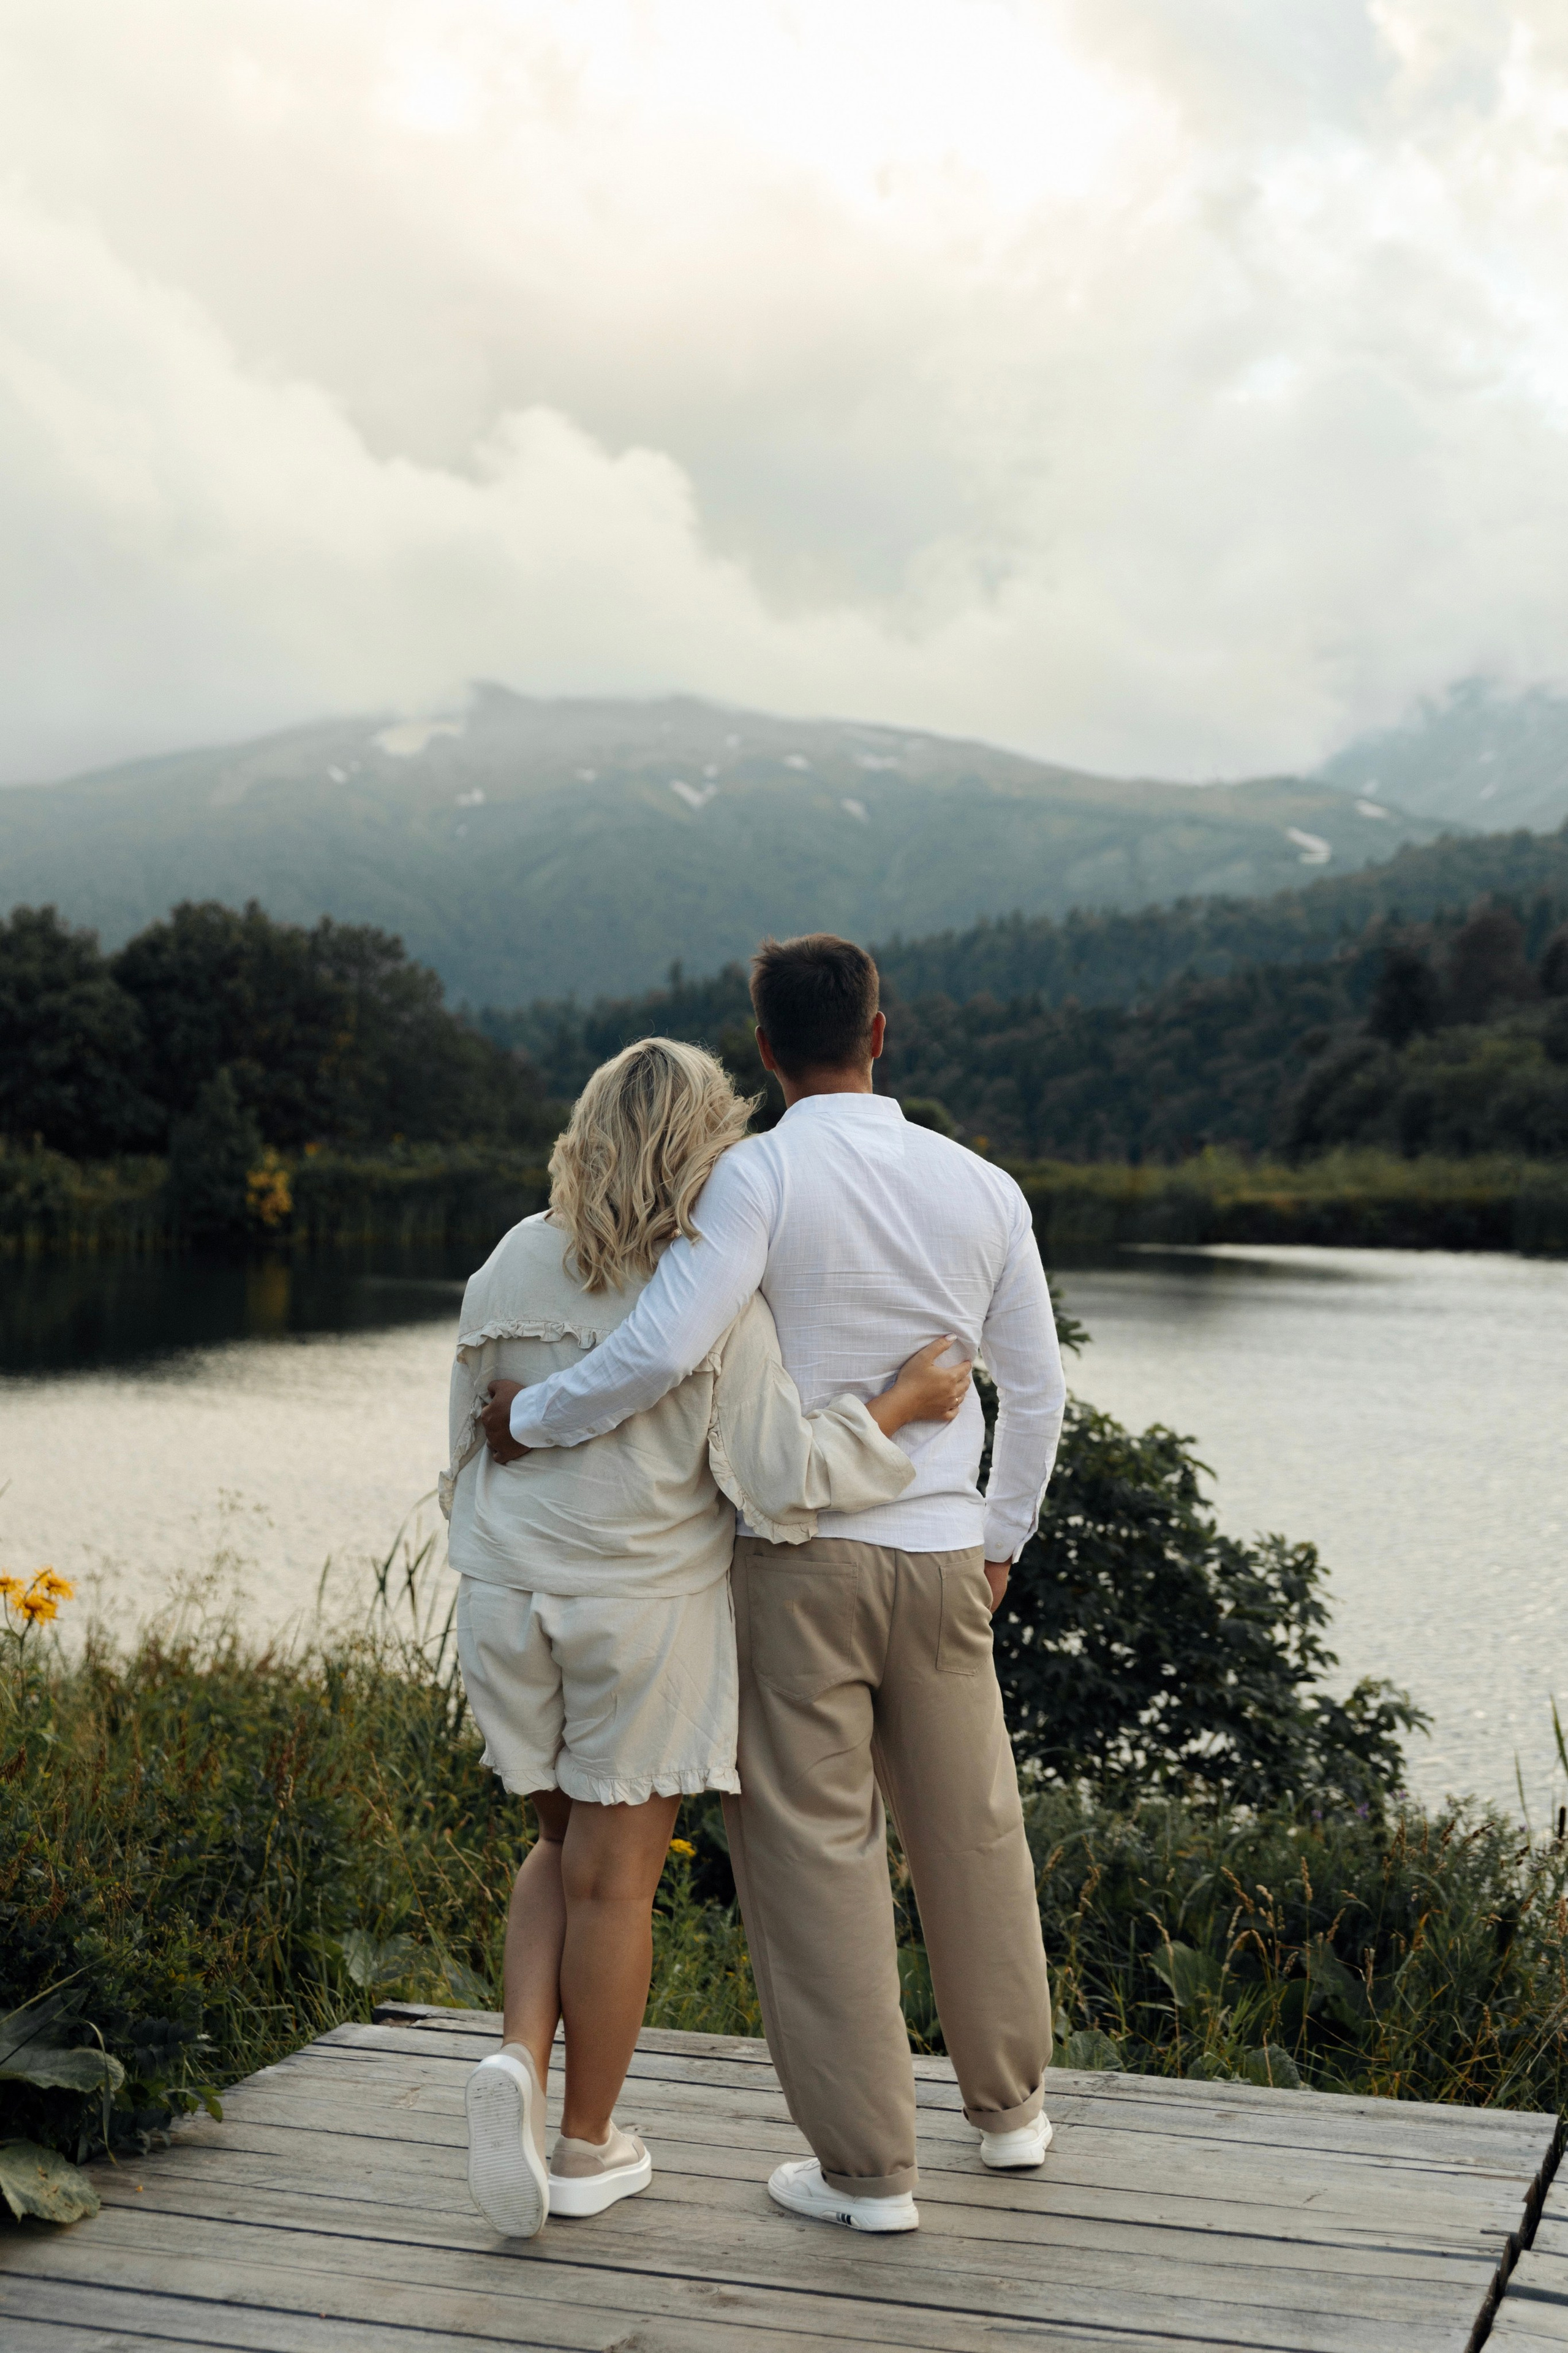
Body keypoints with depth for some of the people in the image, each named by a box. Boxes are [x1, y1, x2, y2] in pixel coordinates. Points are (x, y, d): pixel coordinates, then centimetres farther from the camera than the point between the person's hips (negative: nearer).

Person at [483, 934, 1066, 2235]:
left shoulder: (761, 1177, -11)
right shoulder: (981, 1186, 4)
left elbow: (663, 1347, -22)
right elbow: (1037, 1388, 10)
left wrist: (530, 1418, -6)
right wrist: (1001, 1543, 22)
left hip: (800, 1553, -4)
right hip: (940, 1553, 5)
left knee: (814, 1844, 4)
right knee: (971, 1824, 18)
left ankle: (868, 2165, 10)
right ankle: (1009, 2103, 34)